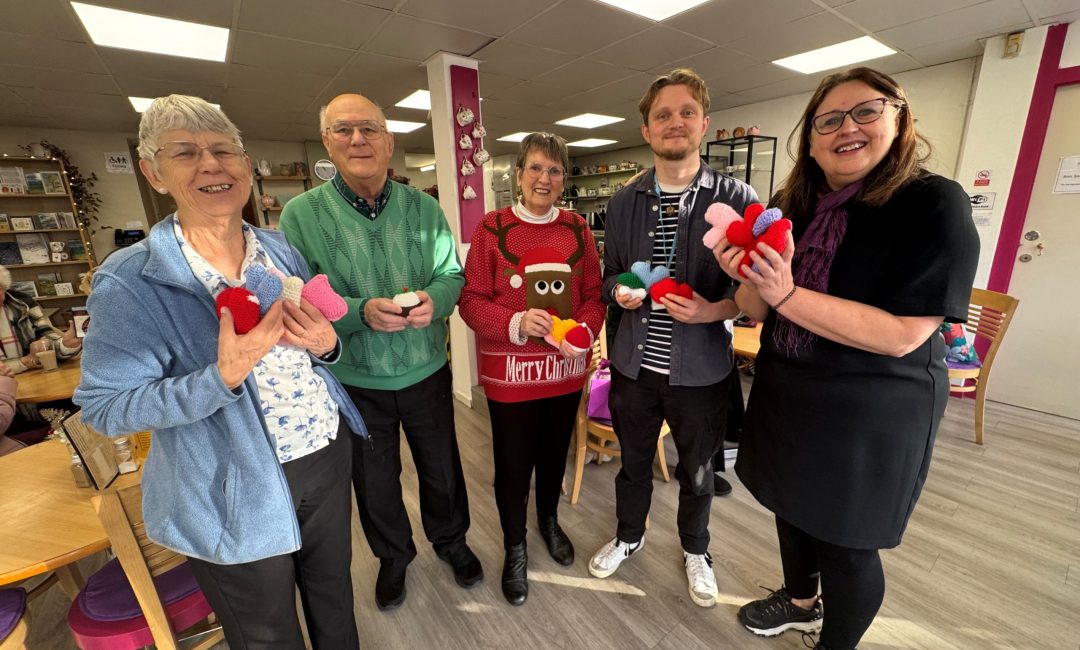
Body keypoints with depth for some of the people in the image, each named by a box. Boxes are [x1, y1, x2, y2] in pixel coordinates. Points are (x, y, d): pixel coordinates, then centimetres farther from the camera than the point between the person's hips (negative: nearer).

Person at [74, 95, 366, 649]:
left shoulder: (282, 250, -1)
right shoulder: (129, 281, -15)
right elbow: (105, 407, -13)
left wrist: (325, 343, -15)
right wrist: (223, 377, -29)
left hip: (330, 455, 4)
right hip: (234, 498, -3)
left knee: (333, 594, 27)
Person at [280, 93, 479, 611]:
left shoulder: (423, 207, -3)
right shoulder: (300, 214, -9)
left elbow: (452, 273, -4)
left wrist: (434, 298, -26)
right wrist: (361, 312, -31)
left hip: (426, 371, 1)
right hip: (354, 381, -1)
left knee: (441, 467, 20)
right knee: (374, 478, 21)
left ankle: (450, 539, 50)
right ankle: (393, 556, 50)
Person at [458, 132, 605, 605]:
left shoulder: (578, 229, 3)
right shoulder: (491, 228, -7)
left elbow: (594, 294, 3)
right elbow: (470, 300, -9)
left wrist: (584, 331, -16)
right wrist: (515, 323, -25)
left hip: (566, 368, 4)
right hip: (510, 372, -3)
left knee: (555, 454, 23)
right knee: (513, 464, 12)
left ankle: (549, 522, 52)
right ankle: (514, 547, 40)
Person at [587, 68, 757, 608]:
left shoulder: (738, 198, -7)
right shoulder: (623, 202, 3)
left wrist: (713, 310, -23)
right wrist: (620, 291, -12)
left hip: (701, 369, -2)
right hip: (634, 364, 3)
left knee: (697, 472, 20)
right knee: (633, 461, 22)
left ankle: (695, 550, 50)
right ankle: (628, 536, 51)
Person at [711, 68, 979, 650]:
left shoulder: (934, 205, -16)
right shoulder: (791, 207, 0)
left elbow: (902, 335, -23)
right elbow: (758, 310, 1)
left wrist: (787, 294, -30)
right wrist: (746, 275, -21)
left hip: (869, 414, -5)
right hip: (785, 396, 6)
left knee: (846, 543, 13)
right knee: (792, 507, 23)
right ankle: (800, 601, 53)